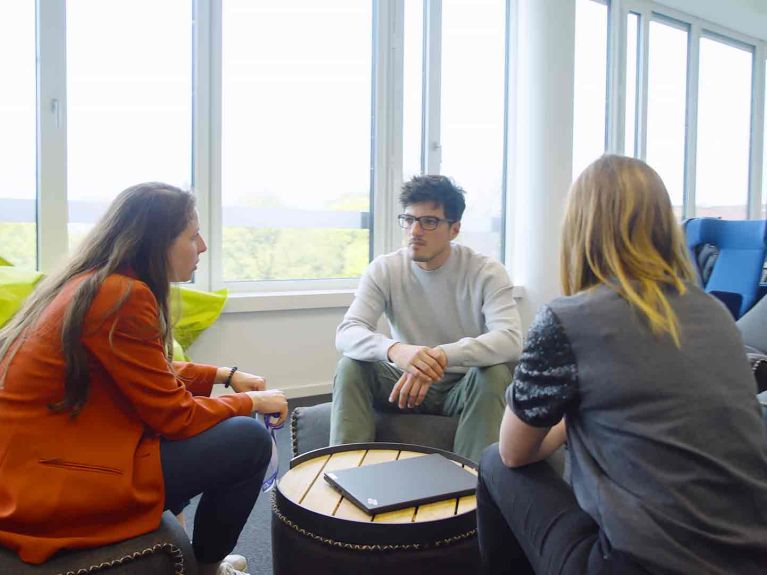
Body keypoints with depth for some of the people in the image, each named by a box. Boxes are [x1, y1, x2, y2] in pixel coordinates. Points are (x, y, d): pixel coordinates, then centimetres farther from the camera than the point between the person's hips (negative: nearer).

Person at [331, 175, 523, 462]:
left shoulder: (486, 272, -14)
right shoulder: (384, 269, -9)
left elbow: (510, 340, -29)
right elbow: (346, 334, -21)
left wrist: (442, 356, -46)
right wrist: (395, 350, -45)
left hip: (465, 387, -1)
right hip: (405, 382, 2)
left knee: (495, 373, -32)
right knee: (350, 366, -23)